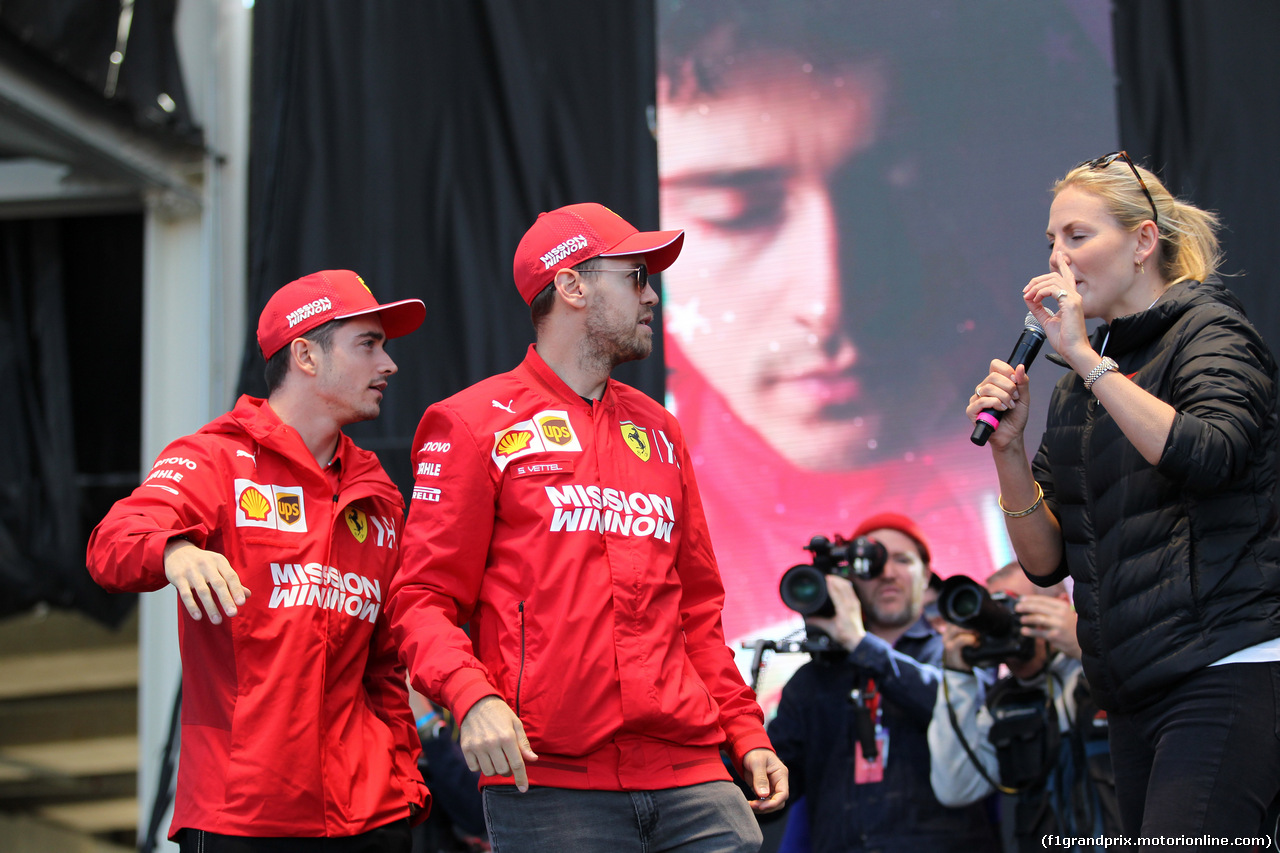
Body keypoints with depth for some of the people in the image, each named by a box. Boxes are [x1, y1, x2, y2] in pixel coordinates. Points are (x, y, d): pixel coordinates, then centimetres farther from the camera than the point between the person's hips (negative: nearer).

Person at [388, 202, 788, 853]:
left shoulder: (659, 432, 21)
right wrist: (473, 697, -20)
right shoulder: (475, 425, 4)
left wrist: (747, 734, 16)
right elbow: (424, 597, -3)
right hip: (547, 781, -5)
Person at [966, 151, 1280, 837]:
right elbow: (1046, 562, 13)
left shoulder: (1209, 331, 0)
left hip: (1224, 671, -7)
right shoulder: (1075, 392, 17)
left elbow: (1207, 457, -22)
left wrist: (1085, 356, -18)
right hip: (1135, 693, 7)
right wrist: (1008, 449, -1)